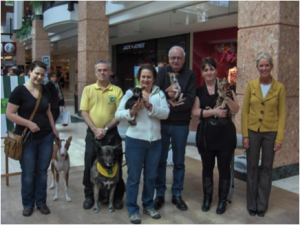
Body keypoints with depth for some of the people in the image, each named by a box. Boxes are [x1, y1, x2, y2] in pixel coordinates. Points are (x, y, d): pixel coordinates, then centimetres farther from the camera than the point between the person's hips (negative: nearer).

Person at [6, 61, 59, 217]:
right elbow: (9, 114, -12)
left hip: (46, 137, 4)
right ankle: (28, 204, 25)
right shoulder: (19, 91, -10)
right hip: (27, 139, -4)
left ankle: (41, 202, 26)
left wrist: (54, 129, 10)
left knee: (42, 171, 11)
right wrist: (29, 123, -19)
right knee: (28, 173, 7)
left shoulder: (45, 92, 7)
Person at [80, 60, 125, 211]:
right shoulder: (88, 89, 5)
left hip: (111, 133, -1)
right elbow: (84, 111, -1)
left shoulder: (117, 90, 1)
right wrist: (95, 129, -12)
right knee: (90, 164, 7)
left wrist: (105, 128, -12)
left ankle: (118, 196, 23)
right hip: (92, 133, 1)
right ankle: (89, 195, 25)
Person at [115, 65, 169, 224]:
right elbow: (118, 114, -7)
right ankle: (133, 209, 21)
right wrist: (131, 112, -24)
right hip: (135, 140, -2)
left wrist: (149, 105, -22)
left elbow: (165, 113, -10)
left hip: (155, 141, 3)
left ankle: (148, 205, 33)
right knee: (134, 177, 6)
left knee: (151, 176, 16)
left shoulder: (159, 94, 5)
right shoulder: (131, 93, -1)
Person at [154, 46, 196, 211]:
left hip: (181, 124, 0)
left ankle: (177, 194, 25)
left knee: (179, 162, 11)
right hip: (162, 123, 0)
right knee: (160, 160, 8)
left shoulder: (190, 75, 1)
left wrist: (171, 104, -19)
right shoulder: (162, 72, 4)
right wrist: (170, 95, -24)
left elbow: (190, 100, -10)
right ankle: (160, 194, 23)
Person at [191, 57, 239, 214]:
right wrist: (213, 111, -17)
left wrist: (225, 96, -19)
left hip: (225, 134, -1)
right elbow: (195, 112, -5)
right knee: (207, 167, 12)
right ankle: (207, 197, 28)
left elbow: (235, 110, -4)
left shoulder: (226, 87, 2)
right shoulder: (199, 91, 5)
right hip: (205, 135, 1)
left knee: (224, 167, 6)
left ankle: (222, 200, 22)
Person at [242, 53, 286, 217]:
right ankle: (252, 205, 22)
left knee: (266, 168, 9)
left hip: (270, 132, 0)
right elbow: (244, 111, 0)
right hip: (253, 131, 1)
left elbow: (282, 114, -2)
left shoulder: (279, 88, -3)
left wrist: (279, 138, -7)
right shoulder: (250, 85, 0)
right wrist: (245, 134, -5)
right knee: (252, 168, 8)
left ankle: (262, 205, 23)